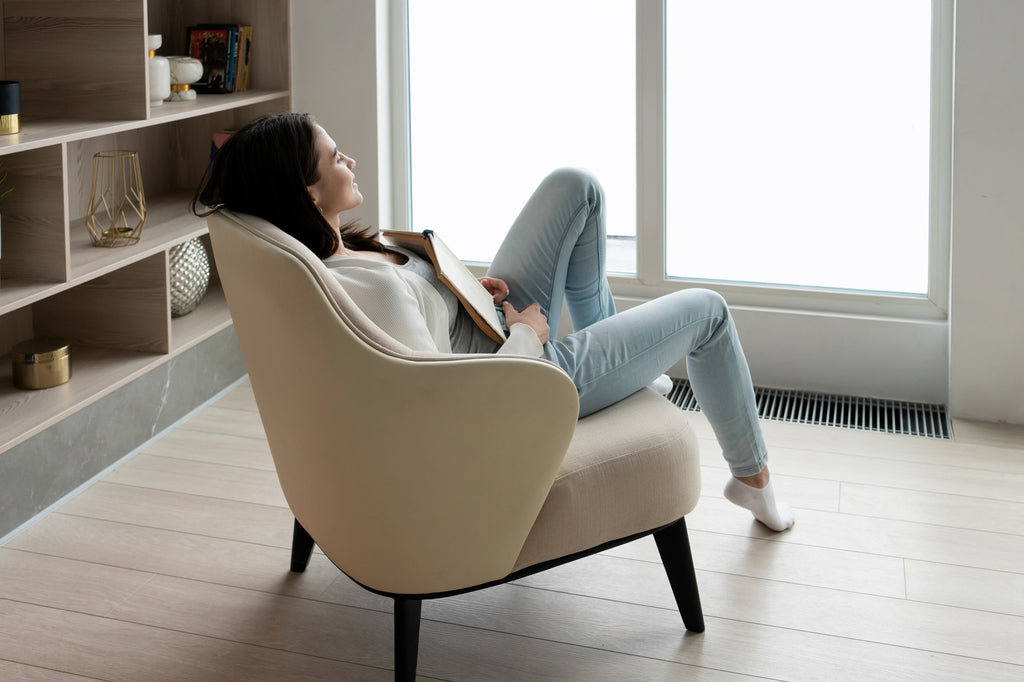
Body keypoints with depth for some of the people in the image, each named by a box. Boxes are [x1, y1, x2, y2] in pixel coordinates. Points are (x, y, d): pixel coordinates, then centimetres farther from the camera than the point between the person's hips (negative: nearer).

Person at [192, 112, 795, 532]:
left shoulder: (315, 255, -10)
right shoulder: (369, 288, -38)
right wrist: (526, 336, -20)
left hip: (495, 326, 9)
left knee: (577, 187, 12)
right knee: (705, 310, 8)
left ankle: (612, 347, 32)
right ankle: (753, 477, 33)